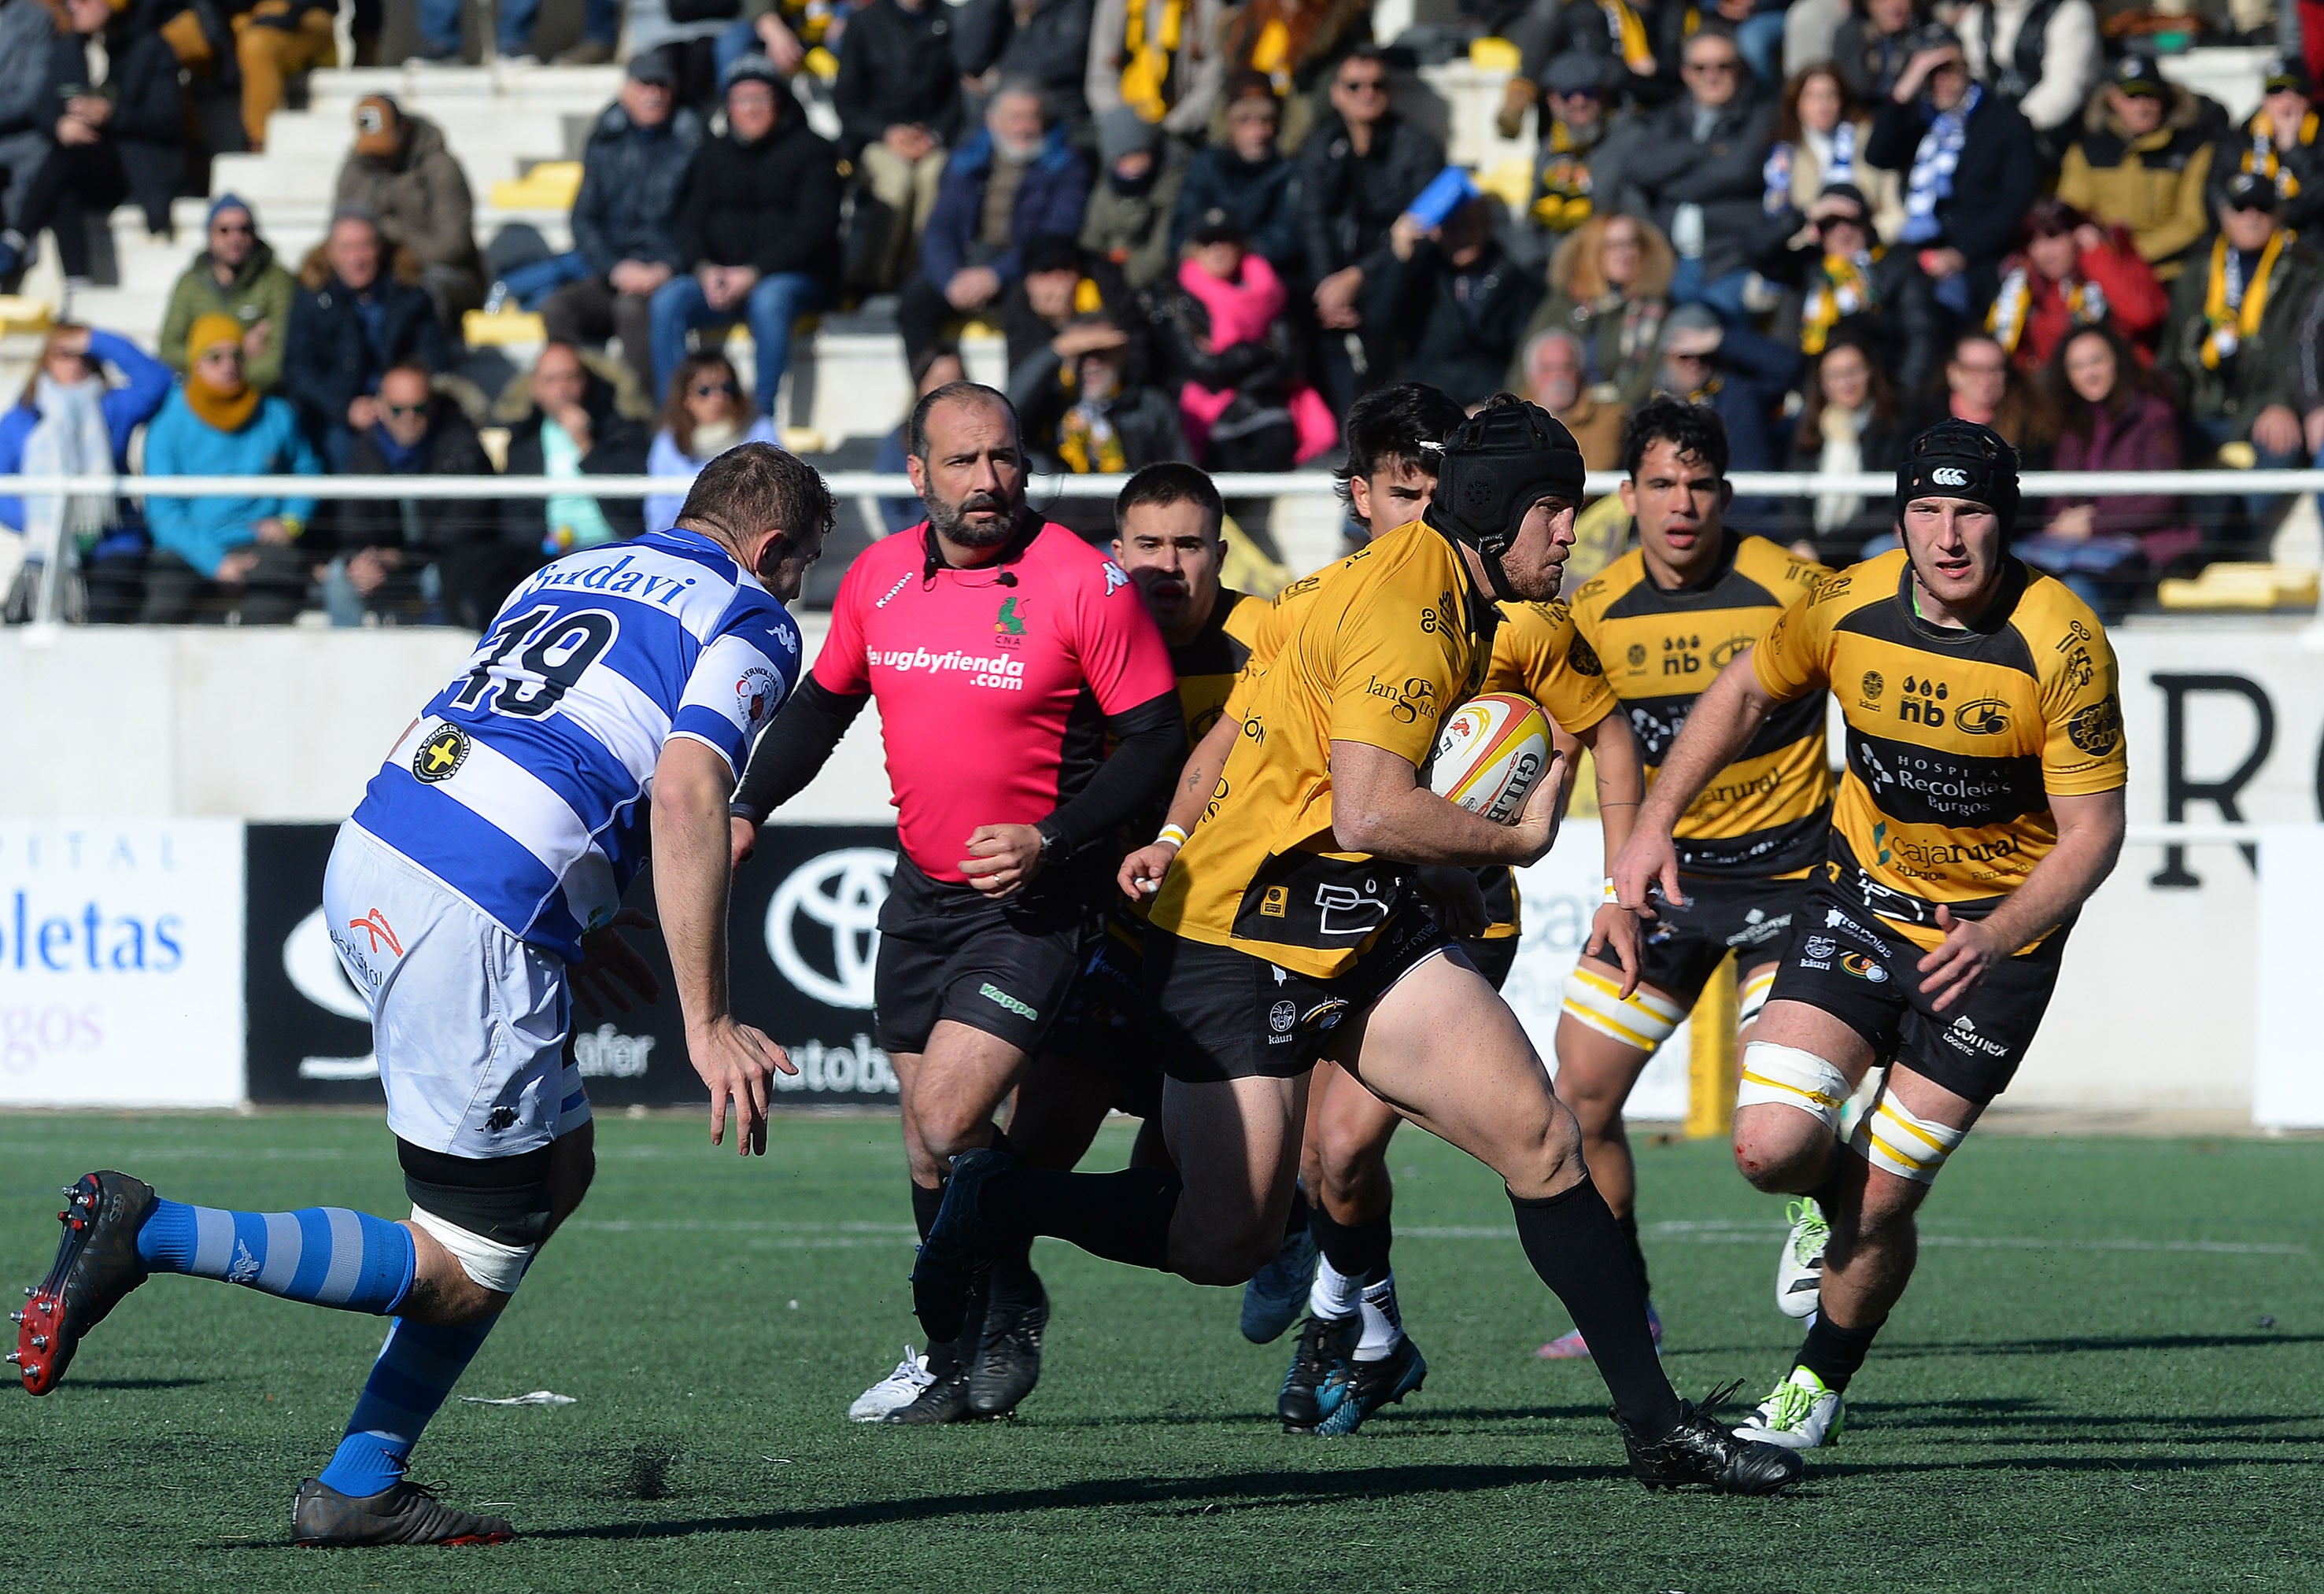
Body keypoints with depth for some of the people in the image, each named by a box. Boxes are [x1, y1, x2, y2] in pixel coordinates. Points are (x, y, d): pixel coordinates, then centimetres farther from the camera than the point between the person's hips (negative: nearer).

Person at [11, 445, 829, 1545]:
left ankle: (362, 1484, 16)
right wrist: (706, 1021, -12)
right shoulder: (751, 624, 3)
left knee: (557, 1168, 21)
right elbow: (683, 798, -13)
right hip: (477, 921, -9)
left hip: (369, 862, 9)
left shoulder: (573, 574, 26)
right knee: (467, 1270, -1)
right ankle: (148, 1237, -16)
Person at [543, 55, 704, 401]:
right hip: (613, 276, 4)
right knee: (557, 310, -25)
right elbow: (584, 219, 11)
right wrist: (616, 269, -7)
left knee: (634, 307, -36)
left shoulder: (691, 142, 4)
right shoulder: (605, 145, 16)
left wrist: (667, 269, -16)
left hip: (671, 275, -4)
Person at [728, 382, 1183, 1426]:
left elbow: (1155, 740, -11)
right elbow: (823, 704, 18)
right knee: (930, 1133, 11)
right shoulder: (879, 578, 2)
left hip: (1033, 900, -6)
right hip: (921, 894, 6)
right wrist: (746, 809, 5)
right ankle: (960, 1359, 28)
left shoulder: (1087, 585, -14)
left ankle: (1009, 1302, 10)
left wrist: (1050, 840, -20)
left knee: (944, 1122, -16)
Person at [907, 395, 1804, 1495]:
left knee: (1542, 1138, -5)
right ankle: (997, 1206, 17)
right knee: (1226, 1241, -7)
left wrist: (1187, 841, 21)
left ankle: (1654, 1422, -4)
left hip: (1365, 928, 9)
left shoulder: (1454, 603, 12)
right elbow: (1371, 812, -26)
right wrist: (1520, 840, -12)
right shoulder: (1403, 599, -19)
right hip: (1245, 938, -9)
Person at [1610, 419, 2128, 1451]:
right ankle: (1829, 1197, 24)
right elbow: (1746, 693, 9)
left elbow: (2092, 832, -17)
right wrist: (1654, 820, 0)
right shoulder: (1850, 607, -11)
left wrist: (1996, 938, -33)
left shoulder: (2061, 646, -22)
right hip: (1864, 892, 3)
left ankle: (1818, 1388, 23)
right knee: (1770, 1148, -14)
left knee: (1879, 1204, -5)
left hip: (1996, 931, -3)